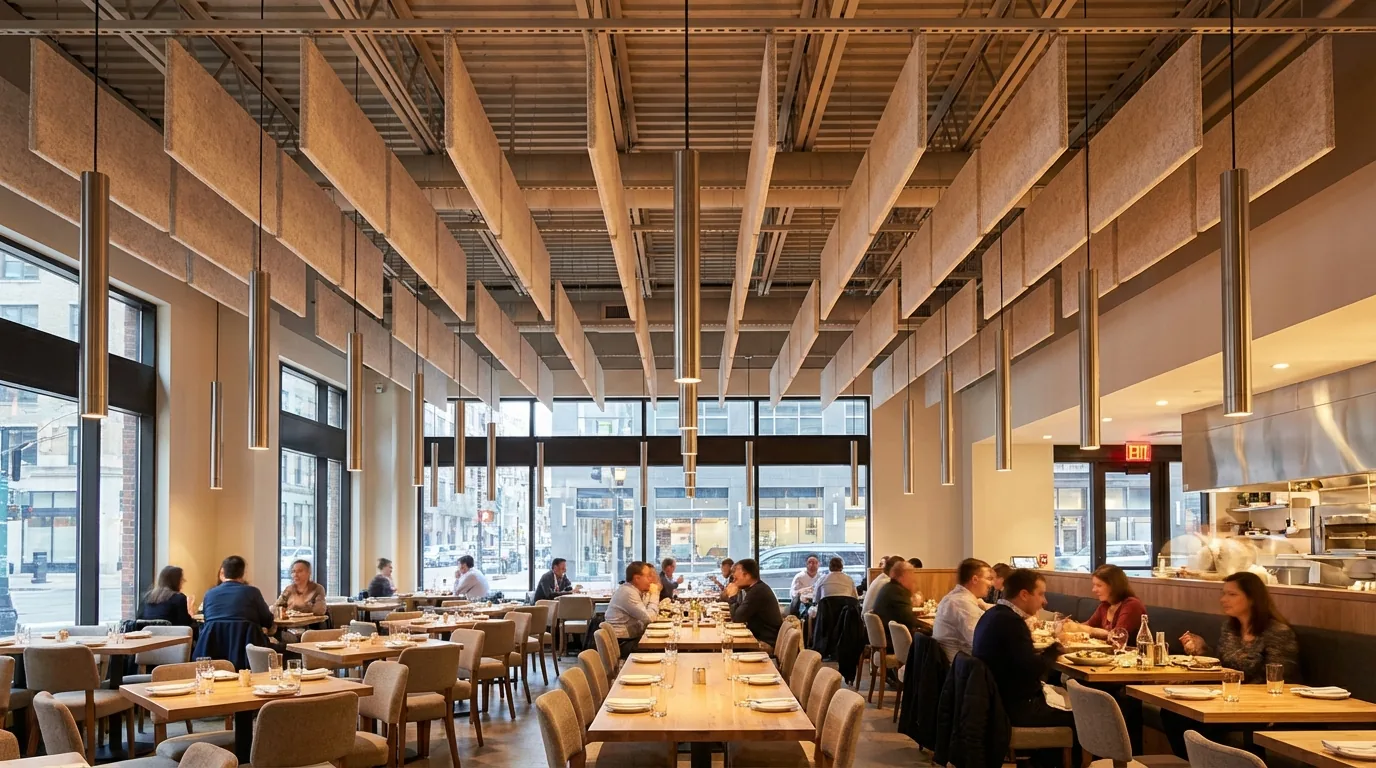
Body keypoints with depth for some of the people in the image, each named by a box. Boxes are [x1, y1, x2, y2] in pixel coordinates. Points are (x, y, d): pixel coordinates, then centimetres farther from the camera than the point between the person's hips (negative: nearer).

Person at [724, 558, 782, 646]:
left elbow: (737, 618, -16)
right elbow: (741, 615, 14)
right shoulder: (758, 588, 12)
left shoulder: (757, 591, -20)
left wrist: (732, 596, -3)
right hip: (762, 638, 9)